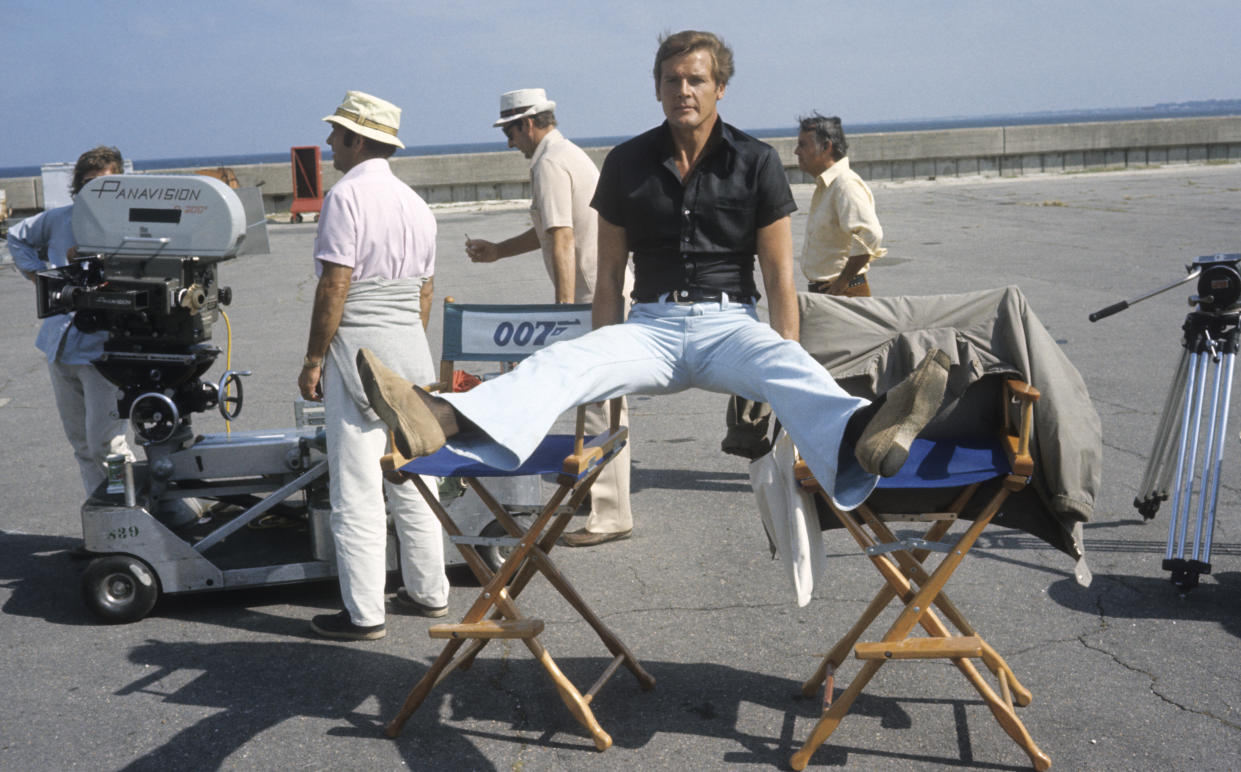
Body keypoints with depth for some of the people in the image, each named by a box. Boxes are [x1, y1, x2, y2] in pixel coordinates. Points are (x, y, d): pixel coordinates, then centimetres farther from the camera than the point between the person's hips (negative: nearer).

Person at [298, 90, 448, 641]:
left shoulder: (347, 195, -11)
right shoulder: (415, 203, 13)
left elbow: (335, 286, -16)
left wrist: (313, 359, -10)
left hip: (357, 350, -8)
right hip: (411, 351, 8)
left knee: (356, 490, -2)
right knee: (411, 480, 15)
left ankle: (364, 614, 2)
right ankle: (428, 592, 24)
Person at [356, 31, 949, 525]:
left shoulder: (755, 163, 4)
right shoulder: (627, 164, 9)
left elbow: (779, 275, 3)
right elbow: (610, 274, 13)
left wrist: (787, 363, -7)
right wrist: (604, 370, 10)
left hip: (729, 321, -2)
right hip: (652, 324, 2)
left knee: (788, 368, -35)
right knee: (562, 361, -26)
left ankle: (857, 438, -69)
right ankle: (442, 422, -51)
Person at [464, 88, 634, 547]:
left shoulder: (550, 164, -12)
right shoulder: (571, 155, 20)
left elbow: (561, 241, -20)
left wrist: (565, 308, -22)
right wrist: (497, 251, 37)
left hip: (595, 299, -11)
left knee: (599, 408, -7)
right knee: (605, 405, 15)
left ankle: (609, 517, -2)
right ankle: (610, 507, 25)